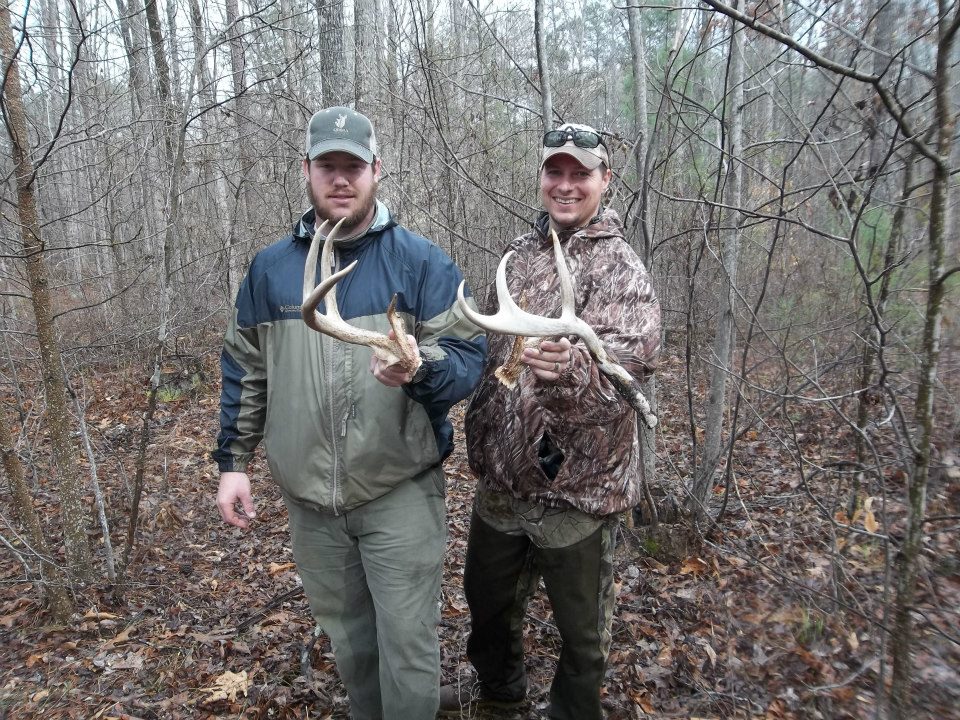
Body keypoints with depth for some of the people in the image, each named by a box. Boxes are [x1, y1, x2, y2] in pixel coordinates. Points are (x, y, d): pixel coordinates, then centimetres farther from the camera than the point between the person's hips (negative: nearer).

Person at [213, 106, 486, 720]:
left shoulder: (421, 260, -5)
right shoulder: (271, 268, 5)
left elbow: (469, 355, -12)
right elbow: (244, 372, 11)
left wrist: (420, 370, -33)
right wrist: (233, 462, 9)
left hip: (402, 491, -3)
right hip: (310, 496, 4)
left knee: (408, 644, 5)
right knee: (347, 638, 20)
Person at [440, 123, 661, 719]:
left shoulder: (621, 268, -13)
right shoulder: (520, 255, 6)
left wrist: (569, 369, -48)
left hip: (577, 483, -6)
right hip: (503, 472, 7)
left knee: (581, 627, 14)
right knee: (487, 592, 25)